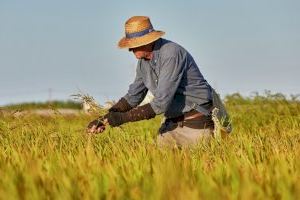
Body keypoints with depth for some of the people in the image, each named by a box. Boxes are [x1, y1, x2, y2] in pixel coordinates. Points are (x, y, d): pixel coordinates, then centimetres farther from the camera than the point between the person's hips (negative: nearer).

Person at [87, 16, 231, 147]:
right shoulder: (144, 61, 3)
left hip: (196, 124, -8)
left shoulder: (172, 54, -25)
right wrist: (105, 119, 1)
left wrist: (123, 117, -25)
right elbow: (133, 96, 14)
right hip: (173, 122, 8)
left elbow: (161, 103, -28)